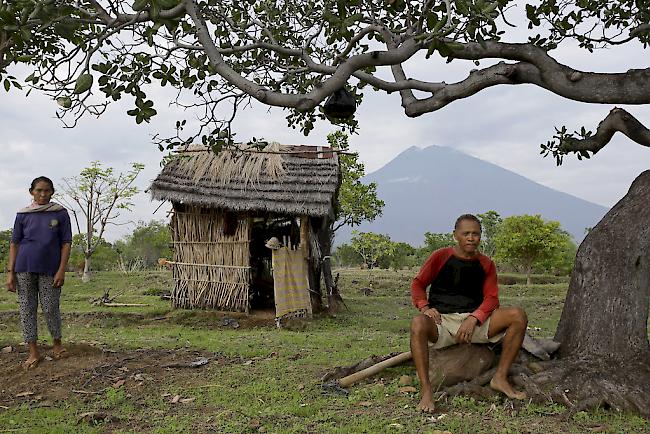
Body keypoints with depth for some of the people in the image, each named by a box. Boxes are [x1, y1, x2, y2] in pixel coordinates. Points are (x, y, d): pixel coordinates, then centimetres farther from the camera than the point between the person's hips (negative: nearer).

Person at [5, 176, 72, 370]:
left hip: (49, 269, -2)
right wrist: (10, 272, 1)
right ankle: (33, 352, 13)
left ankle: (57, 344, 24)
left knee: (50, 309, 1)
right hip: (25, 268, 2)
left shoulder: (60, 213, 1)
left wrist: (61, 270, -8)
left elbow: (66, 243, 0)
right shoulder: (23, 215, 6)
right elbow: (14, 243, 7)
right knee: (27, 309, 4)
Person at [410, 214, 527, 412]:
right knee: (418, 324, -38)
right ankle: (426, 390, -34)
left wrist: (474, 319, -16)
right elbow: (418, 284, 6)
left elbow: (491, 298, 3)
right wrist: (425, 307, -15)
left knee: (518, 315, -18)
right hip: (442, 321, -3)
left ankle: (500, 378, -14)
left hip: (475, 321, 3)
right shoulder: (440, 256, 3)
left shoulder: (486, 264, 10)